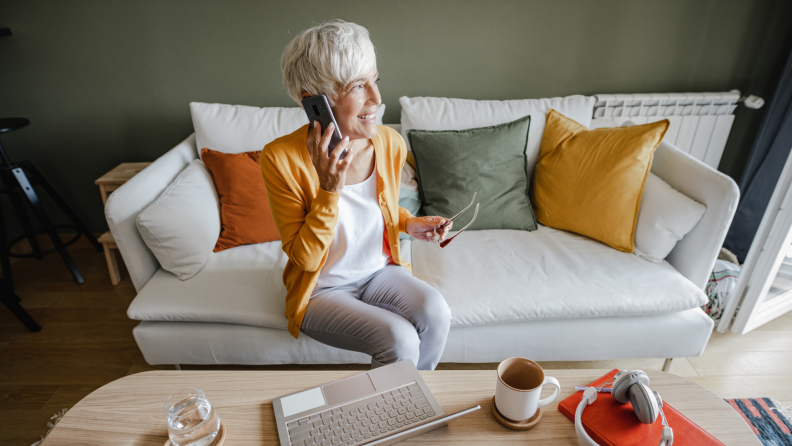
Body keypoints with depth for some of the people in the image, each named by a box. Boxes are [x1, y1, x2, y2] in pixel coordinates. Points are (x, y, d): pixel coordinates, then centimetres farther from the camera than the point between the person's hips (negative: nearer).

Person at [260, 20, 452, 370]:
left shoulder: (390, 143, -8)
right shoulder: (282, 158, -21)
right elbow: (304, 258, -18)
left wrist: (408, 223, -8)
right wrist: (330, 190, -31)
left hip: (380, 270, 4)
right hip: (321, 289, -4)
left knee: (436, 313, -21)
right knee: (399, 339, -24)